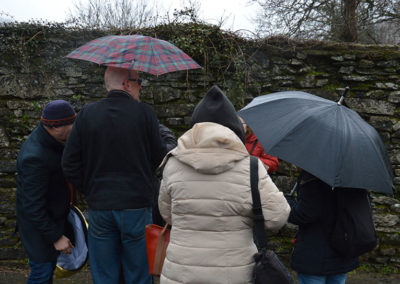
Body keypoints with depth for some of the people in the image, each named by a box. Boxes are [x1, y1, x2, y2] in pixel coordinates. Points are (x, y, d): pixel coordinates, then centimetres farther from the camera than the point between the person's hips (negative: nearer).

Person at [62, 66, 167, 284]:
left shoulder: (87, 114, 1)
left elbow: (69, 165, 1)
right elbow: (160, 159, -5)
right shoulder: (144, 113, -7)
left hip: (99, 208, 3)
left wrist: (91, 192, 10)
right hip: (137, 208, -2)